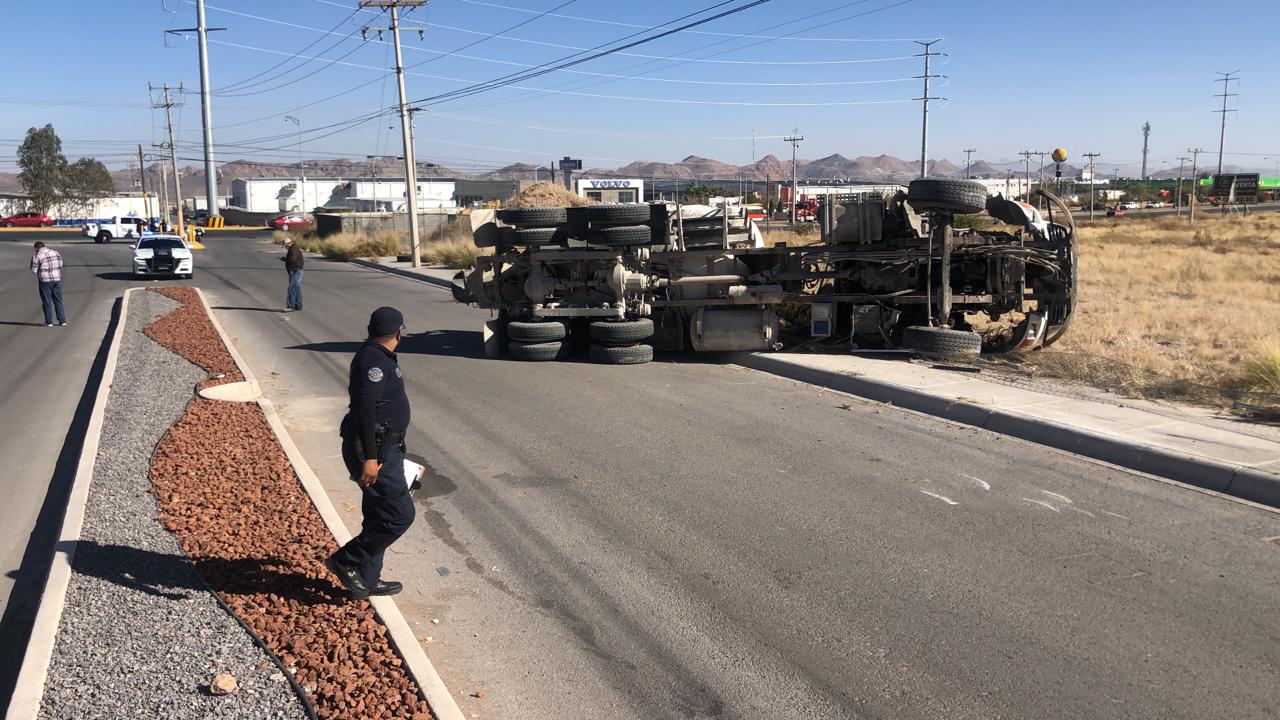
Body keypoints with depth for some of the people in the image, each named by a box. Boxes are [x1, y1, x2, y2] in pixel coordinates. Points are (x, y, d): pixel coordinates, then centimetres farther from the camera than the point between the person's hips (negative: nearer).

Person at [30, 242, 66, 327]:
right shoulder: (55, 252, 7)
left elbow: (34, 270, -4)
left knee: (47, 302, 4)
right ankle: (62, 321, 9)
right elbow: (60, 264, 14)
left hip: (45, 281, -4)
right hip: (57, 279, 4)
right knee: (58, 301, 11)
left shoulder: (37, 256, -8)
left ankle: (49, 322, 7)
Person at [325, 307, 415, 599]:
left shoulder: (376, 358, 16)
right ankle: (346, 561, 4)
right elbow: (364, 409, -26)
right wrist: (370, 458, -29)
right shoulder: (374, 361, -17)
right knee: (400, 514, -7)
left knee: (379, 516, 16)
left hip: (382, 448, 11)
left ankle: (367, 579, 25)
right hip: (374, 451, -11)